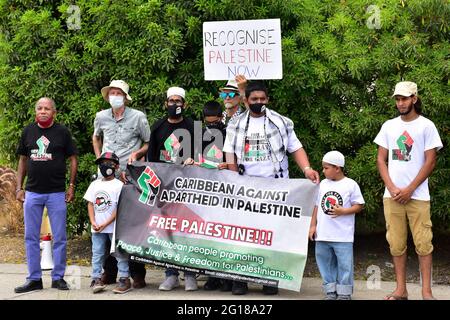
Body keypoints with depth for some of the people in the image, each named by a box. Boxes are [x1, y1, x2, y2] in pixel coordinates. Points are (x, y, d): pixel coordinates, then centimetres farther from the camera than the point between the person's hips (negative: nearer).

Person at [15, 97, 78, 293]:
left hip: (57, 193, -2)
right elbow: (23, 160, 14)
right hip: (32, 192, 3)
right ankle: (34, 279, 13)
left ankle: (58, 277, 12)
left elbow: (73, 159, 4)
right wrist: (19, 187, 8)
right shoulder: (28, 131, 8)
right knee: (31, 238, 5)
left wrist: (71, 186, -3)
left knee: (59, 238, 2)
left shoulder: (62, 132, 1)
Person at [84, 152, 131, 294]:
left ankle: (124, 279, 1)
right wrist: (93, 222, -4)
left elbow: (119, 208, -10)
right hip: (97, 228, 5)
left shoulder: (119, 185, -5)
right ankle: (96, 279, 11)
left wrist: (105, 224, -14)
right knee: (97, 253, 7)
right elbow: (90, 204, 10)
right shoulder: (95, 184, 11)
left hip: (114, 227, -5)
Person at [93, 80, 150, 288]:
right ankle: (109, 272, 16)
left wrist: (137, 153, -10)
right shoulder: (101, 117, 9)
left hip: (130, 177, -4)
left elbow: (149, 144, 8)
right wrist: (99, 158, 14)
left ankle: (137, 274, 3)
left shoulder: (138, 117, -1)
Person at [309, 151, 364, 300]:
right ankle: (330, 291, 19)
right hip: (323, 234, 5)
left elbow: (359, 205, -3)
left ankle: (344, 293, 7)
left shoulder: (351, 185, -4)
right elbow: (317, 205, 14)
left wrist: (343, 211, -17)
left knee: (344, 264, -2)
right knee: (325, 262, 9)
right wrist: (313, 225, 10)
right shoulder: (323, 184, 10)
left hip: (343, 235, -5)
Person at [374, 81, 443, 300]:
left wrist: (409, 190, -8)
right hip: (391, 195, 3)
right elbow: (381, 160, 10)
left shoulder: (426, 126, 1)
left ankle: (426, 292, 1)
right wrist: (392, 188, -3)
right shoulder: (389, 126, 11)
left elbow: (430, 162, -3)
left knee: (423, 244, -4)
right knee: (396, 245, 4)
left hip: (417, 195, -3)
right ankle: (401, 290, 11)